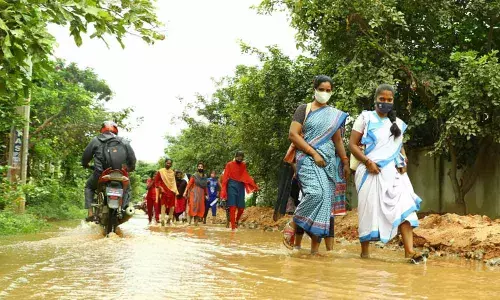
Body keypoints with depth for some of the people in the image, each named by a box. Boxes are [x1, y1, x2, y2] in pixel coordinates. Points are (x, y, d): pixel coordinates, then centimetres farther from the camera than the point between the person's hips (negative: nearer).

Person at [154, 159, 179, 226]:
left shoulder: (172, 172, 12)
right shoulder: (160, 171, 0)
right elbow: (156, 181, 1)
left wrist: (176, 191, 8)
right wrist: (159, 187, -12)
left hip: (171, 191, 4)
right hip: (164, 191, -4)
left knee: (172, 206, 3)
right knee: (163, 205, -12)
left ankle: (169, 219, 15)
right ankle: (162, 220, -18)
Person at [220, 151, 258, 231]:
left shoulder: (243, 165, 11)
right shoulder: (229, 165, -1)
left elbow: (246, 177, 12)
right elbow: (225, 178, -3)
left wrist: (254, 185, 3)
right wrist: (223, 191, -10)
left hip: (241, 186, 4)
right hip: (232, 186, -4)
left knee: (241, 208, 1)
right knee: (232, 207, -9)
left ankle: (237, 221, 28)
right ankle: (233, 227, -7)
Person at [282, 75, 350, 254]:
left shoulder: (335, 115, 17)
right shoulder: (304, 109, 3)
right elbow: (293, 135, -6)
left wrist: (345, 162, 13)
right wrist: (314, 153, -12)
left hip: (329, 161, 5)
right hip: (308, 159, -5)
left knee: (326, 201, -3)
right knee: (316, 193, -27)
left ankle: (315, 247, -3)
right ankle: (292, 225, -6)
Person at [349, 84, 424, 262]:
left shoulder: (398, 123, 16)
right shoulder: (365, 118, 4)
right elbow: (352, 145, -1)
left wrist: (404, 162, 3)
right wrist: (367, 162, -14)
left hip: (394, 172, 3)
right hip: (372, 172, -3)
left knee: (405, 207, -13)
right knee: (369, 210, 0)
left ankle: (409, 250, -20)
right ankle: (365, 251, 13)